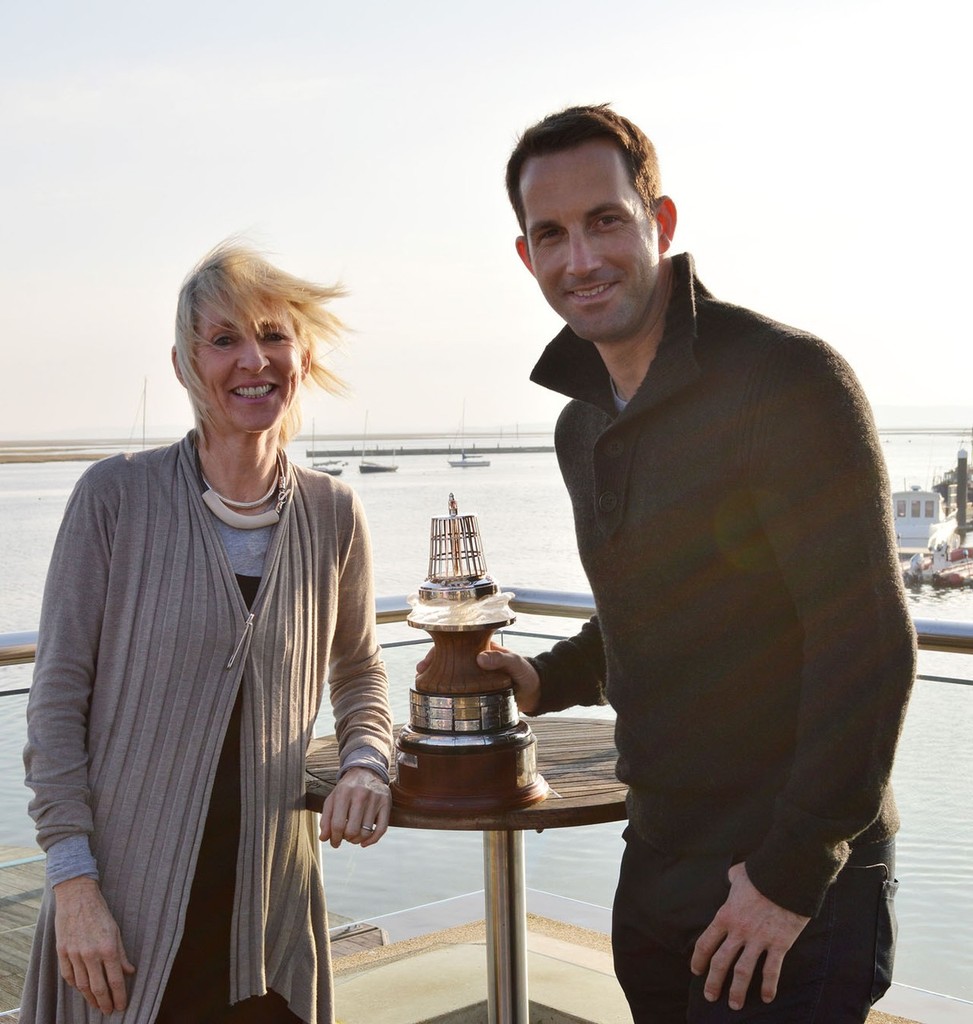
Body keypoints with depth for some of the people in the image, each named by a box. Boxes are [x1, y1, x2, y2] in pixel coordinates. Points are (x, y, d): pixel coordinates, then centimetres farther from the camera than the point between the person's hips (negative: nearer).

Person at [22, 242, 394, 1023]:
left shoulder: (333, 516, 1)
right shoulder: (117, 496, -7)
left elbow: (360, 670, 17)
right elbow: (58, 698, -5)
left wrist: (367, 762, -3)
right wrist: (72, 881, -9)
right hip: (123, 905, -2)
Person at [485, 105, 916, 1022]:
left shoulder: (787, 379, -17)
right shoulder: (580, 428, 8)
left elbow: (866, 644, -20)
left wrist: (794, 873, -18)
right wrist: (545, 680, 3)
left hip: (796, 887, -7)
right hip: (657, 874, 7)